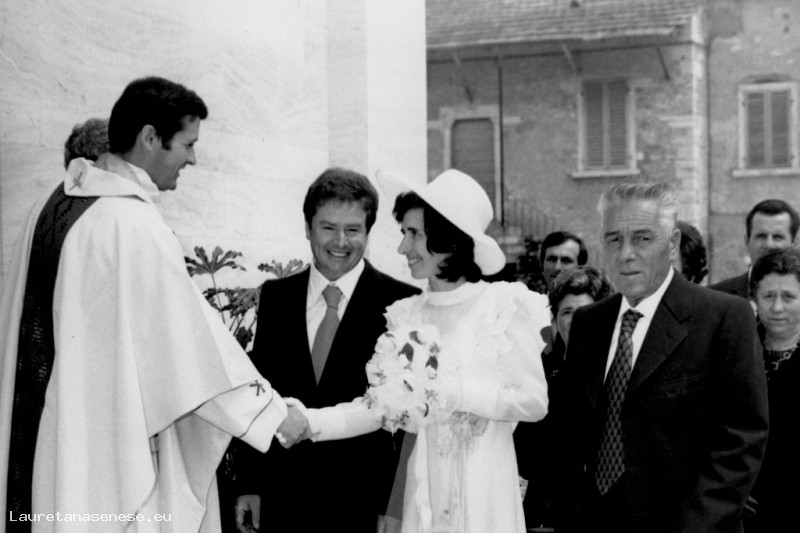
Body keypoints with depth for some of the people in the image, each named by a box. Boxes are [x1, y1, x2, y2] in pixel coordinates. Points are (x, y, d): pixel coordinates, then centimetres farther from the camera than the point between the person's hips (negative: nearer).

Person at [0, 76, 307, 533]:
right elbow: (191, 341, -19)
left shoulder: (56, 203, 5)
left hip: (45, 428, 8)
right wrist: (273, 410, -9)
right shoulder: (134, 225, -20)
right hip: (114, 440, -8)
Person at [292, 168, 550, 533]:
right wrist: (309, 422, -14)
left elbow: (534, 402, -10)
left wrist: (448, 390, -17)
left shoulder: (504, 307, -7)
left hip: (485, 492, -3)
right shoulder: (407, 315, 4)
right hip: (421, 492, 3)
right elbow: (378, 406, 0)